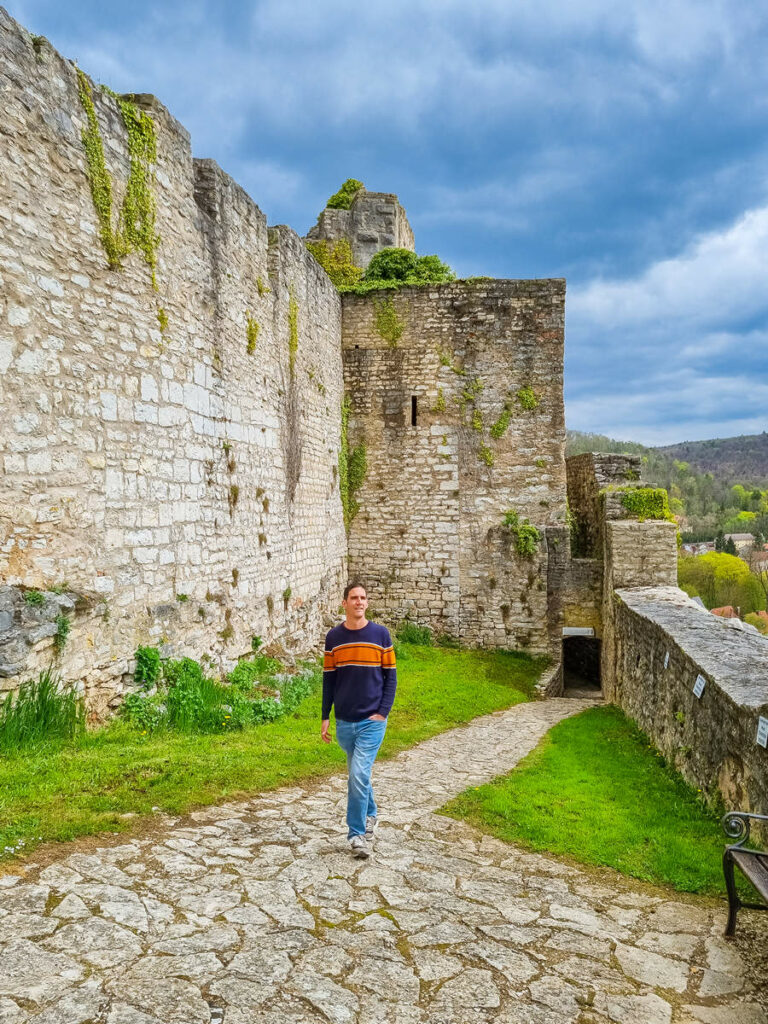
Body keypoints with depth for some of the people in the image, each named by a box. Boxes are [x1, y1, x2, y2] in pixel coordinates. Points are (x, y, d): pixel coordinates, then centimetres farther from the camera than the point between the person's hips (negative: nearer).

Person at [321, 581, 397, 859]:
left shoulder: (380, 634, -3)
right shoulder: (334, 637, 3)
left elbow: (390, 676, 1)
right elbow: (329, 679, 8)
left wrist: (383, 711, -8)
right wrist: (325, 717, 5)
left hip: (372, 721, -3)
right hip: (344, 721, 3)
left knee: (359, 775, -10)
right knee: (357, 774, 15)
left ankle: (357, 834, 2)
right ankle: (370, 815, 37)